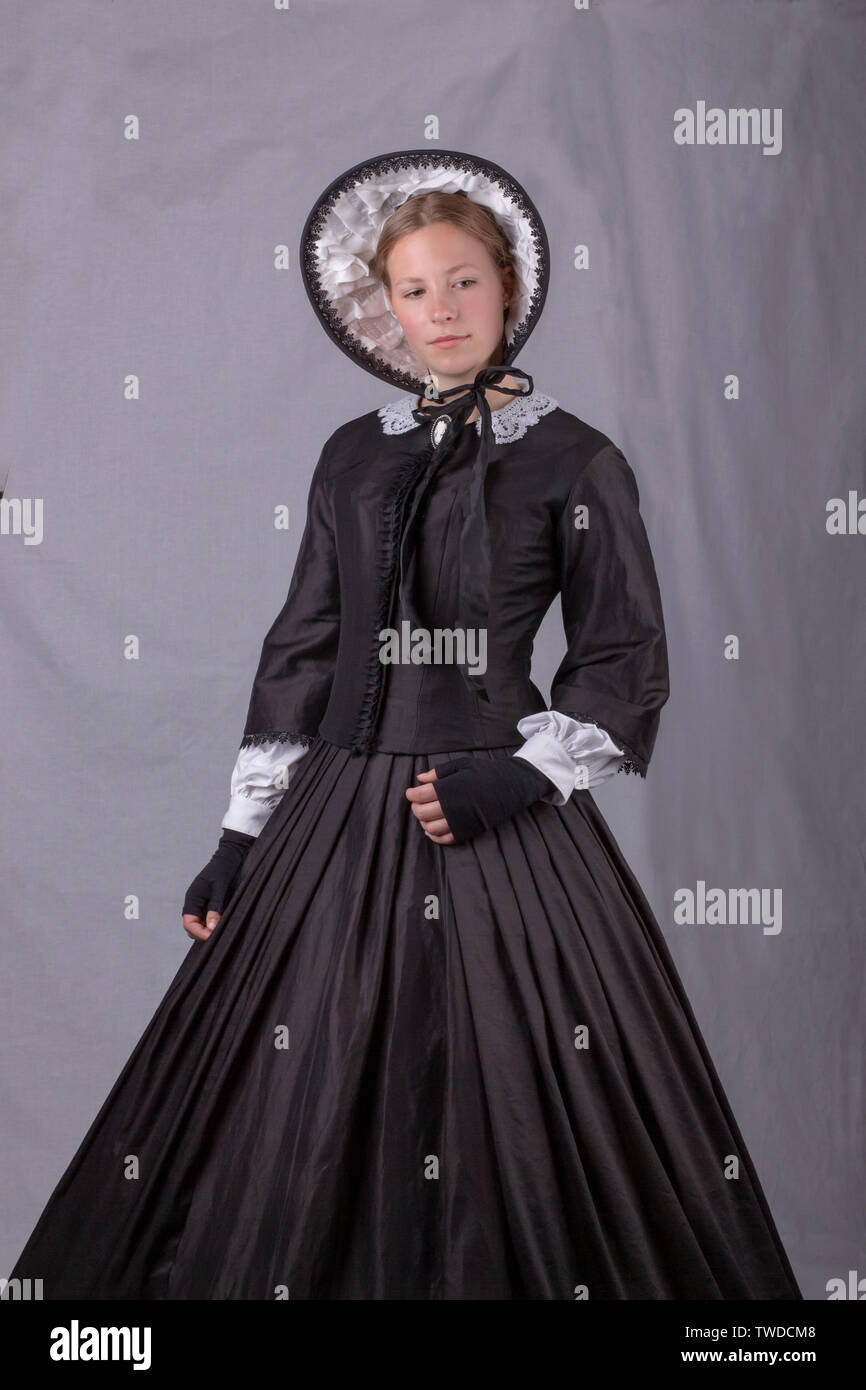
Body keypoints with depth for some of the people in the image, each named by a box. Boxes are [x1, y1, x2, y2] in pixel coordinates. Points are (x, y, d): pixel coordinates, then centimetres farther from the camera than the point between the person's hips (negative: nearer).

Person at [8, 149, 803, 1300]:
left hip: (506, 826, -3)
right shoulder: (355, 457, 10)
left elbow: (626, 664, 1)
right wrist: (241, 837, 7)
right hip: (343, 814, 4)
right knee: (316, 1119, 5)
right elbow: (302, 648, 10)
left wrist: (521, 777, -13)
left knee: (510, 1104, -3)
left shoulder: (576, 462, 0)